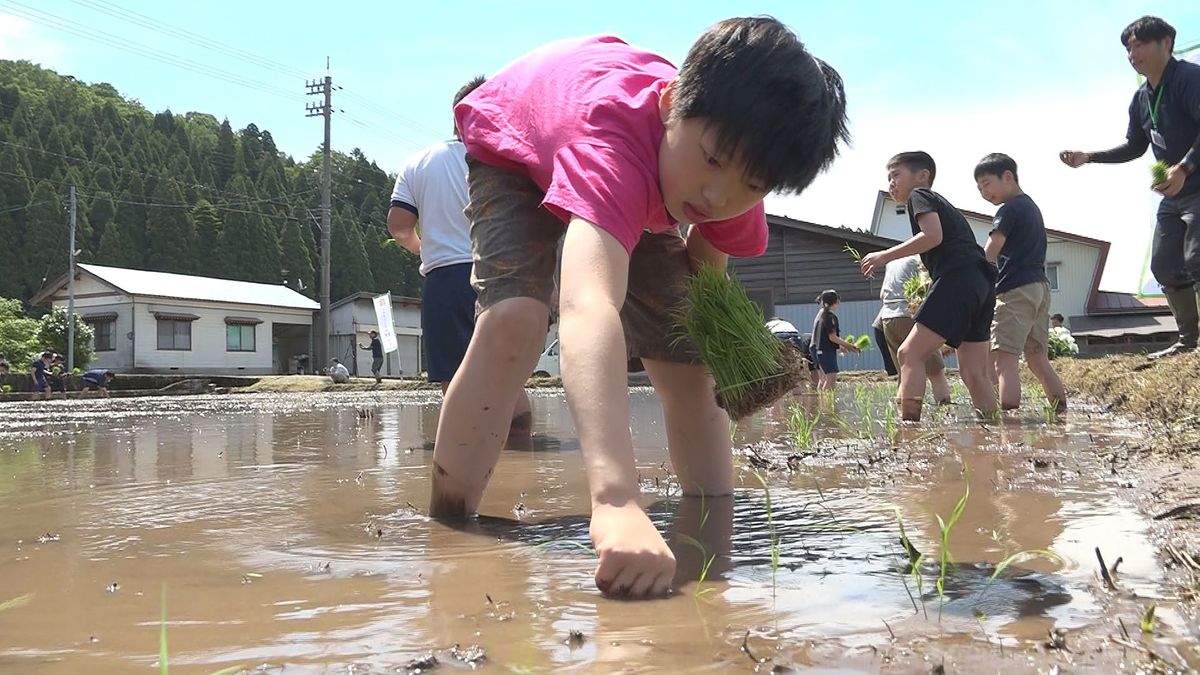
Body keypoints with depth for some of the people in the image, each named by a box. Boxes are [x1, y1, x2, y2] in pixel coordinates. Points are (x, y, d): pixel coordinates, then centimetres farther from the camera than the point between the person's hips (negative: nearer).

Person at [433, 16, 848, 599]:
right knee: (514, 321, -33)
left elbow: (706, 265, -7)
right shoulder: (617, 134, -49)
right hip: (514, 146, -5)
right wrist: (616, 503, -79)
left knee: (687, 362, -3)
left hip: (642, 185, 5)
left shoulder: (740, 152, -27)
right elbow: (588, 310, -66)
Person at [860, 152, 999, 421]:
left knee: (910, 353, -14)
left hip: (958, 279, -9)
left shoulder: (920, 195, 8)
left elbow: (933, 235, -10)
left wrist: (886, 255, -7)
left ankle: (907, 424, -25)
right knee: (974, 373, 9)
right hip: (983, 282, 9)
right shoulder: (942, 203, 34)